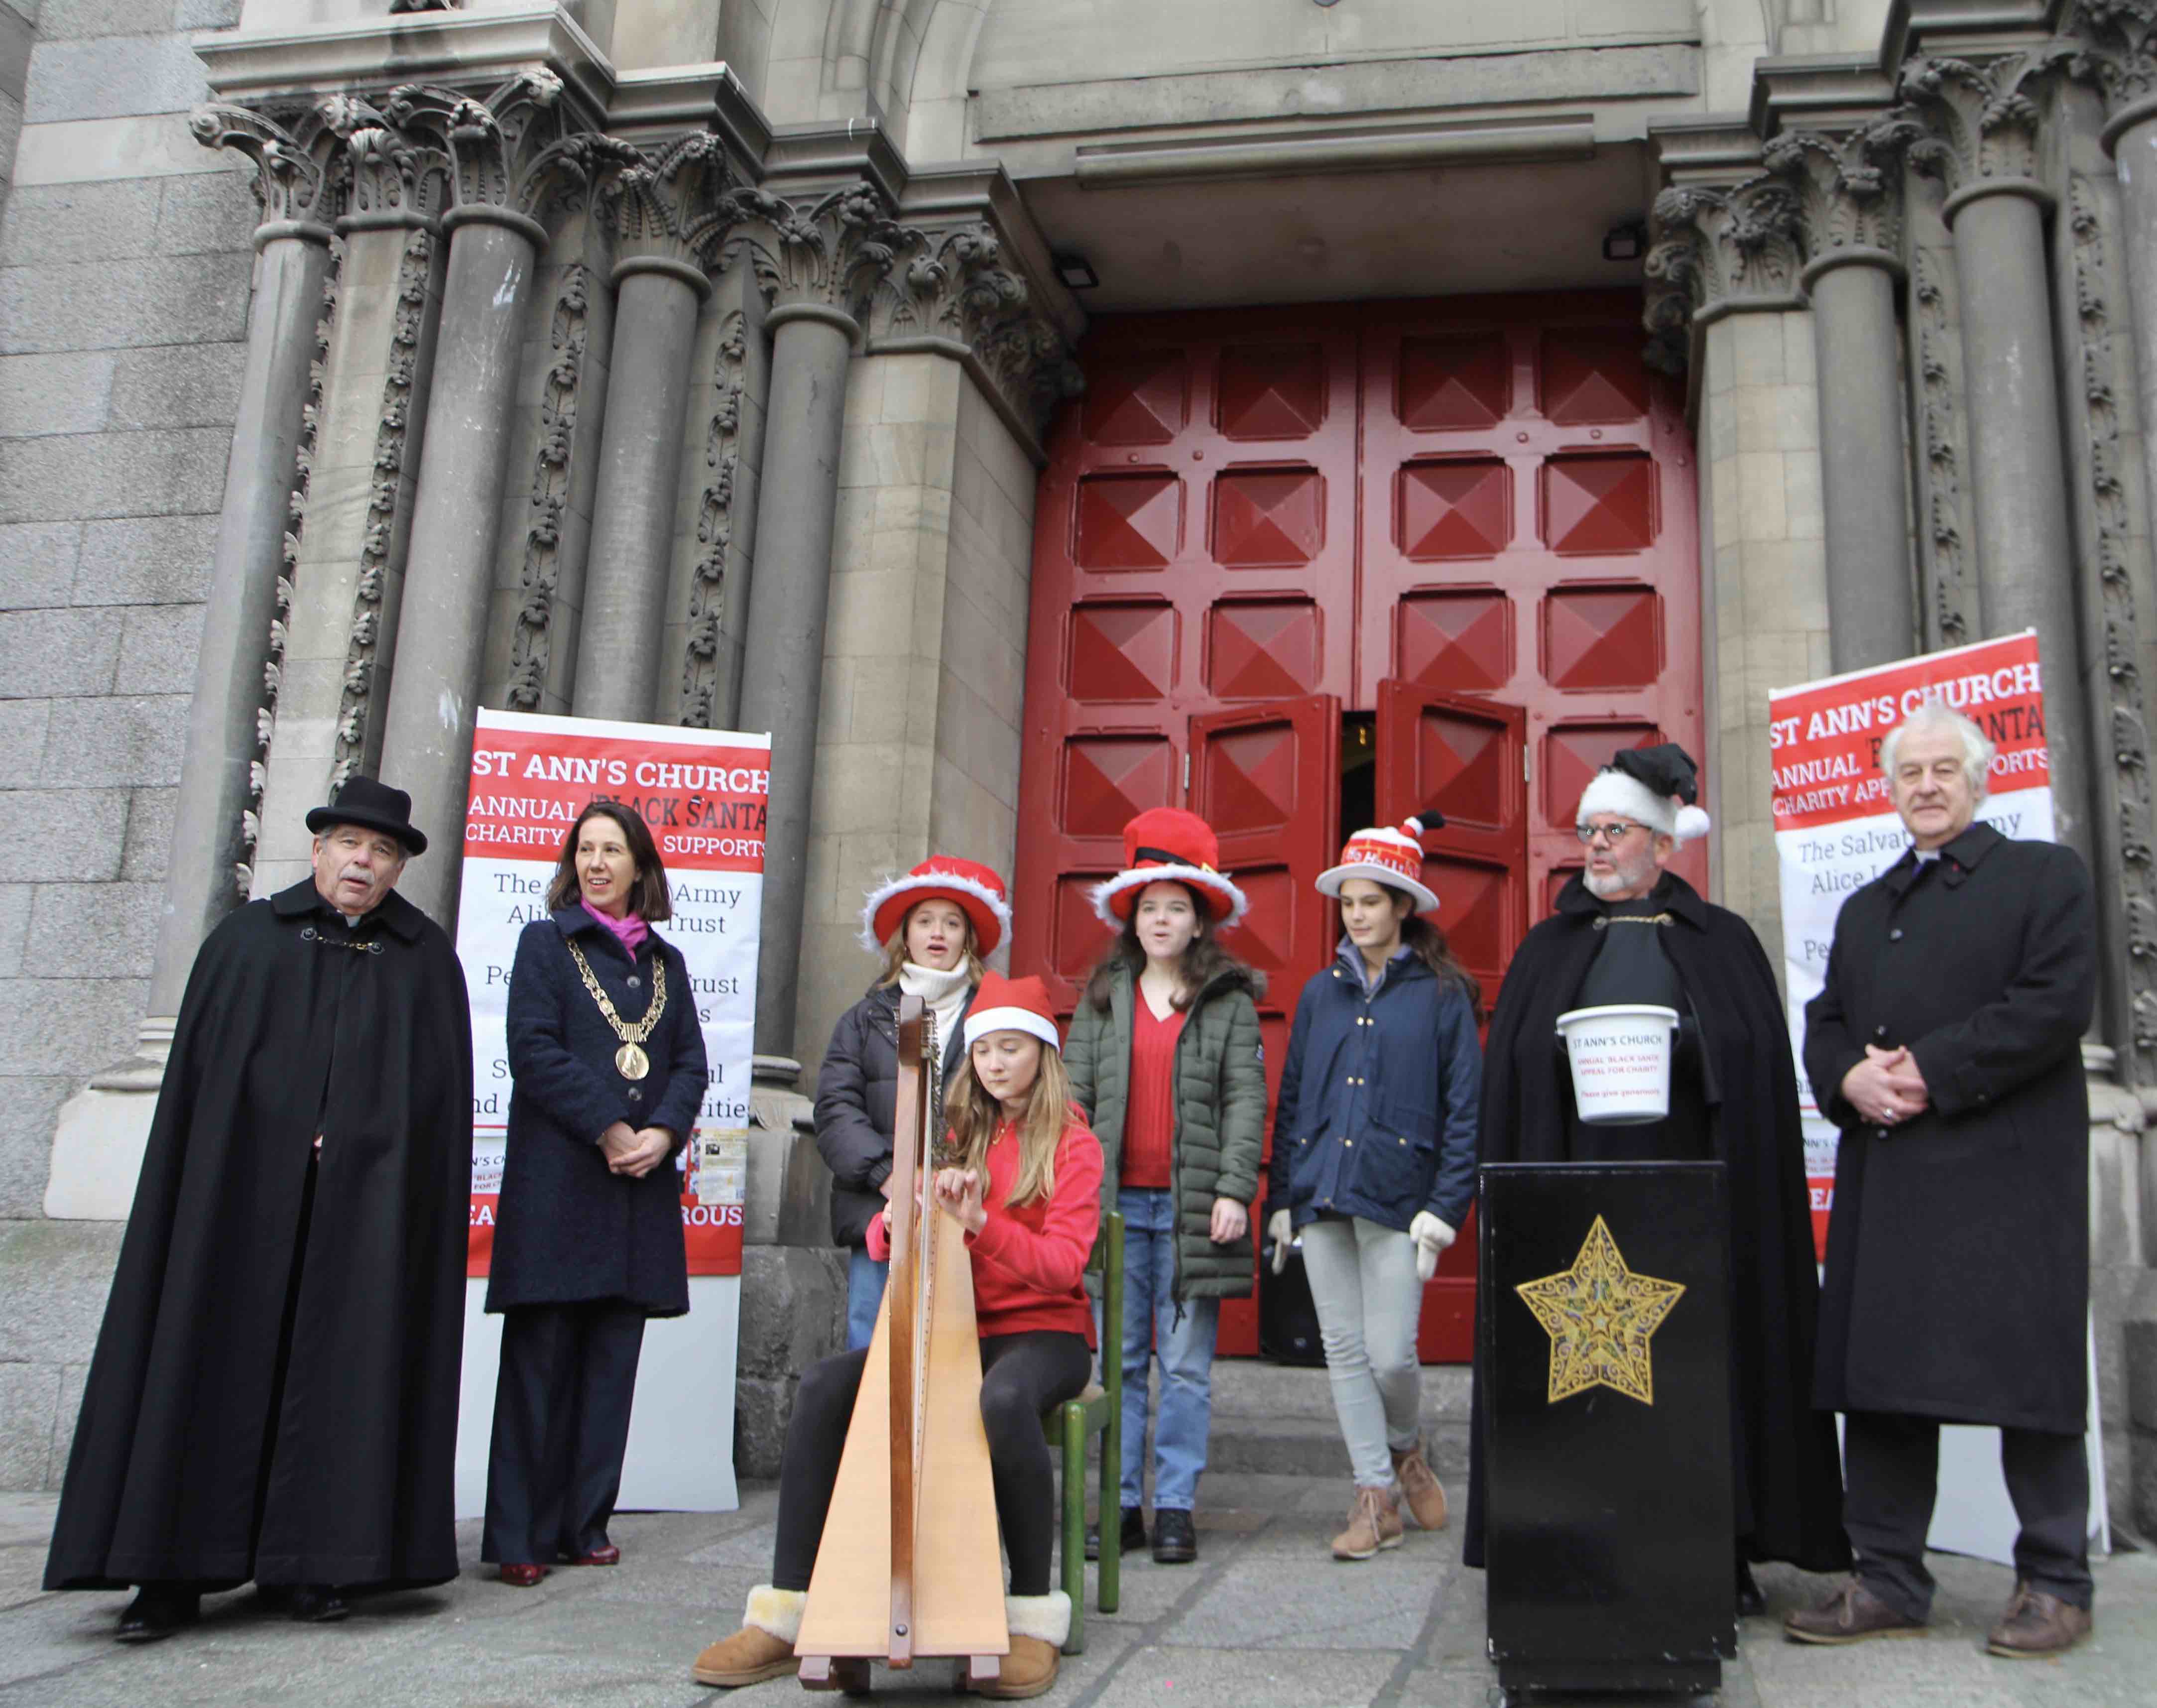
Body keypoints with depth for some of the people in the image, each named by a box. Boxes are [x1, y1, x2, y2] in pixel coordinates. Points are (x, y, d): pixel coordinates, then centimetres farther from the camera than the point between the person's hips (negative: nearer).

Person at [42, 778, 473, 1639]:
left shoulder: (426, 958, 9)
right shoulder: (247, 938, 8)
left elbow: (437, 1087, 4)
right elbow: (196, 1071, 5)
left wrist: (355, 1142, -7)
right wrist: (255, 1157, -4)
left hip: (366, 1208, 0)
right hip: (242, 1199, 0)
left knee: (339, 1369, 2)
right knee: (212, 1364, -1)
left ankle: (309, 1564, 9)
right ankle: (173, 1574, 3)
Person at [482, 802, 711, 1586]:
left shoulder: (666, 962, 17)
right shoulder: (545, 943, 7)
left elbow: (691, 1062, 11)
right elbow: (532, 1049, -5)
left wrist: (664, 1132, -8)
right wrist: (608, 1130, -13)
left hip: (642, 1181, 4)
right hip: (556, 1181, -4)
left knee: (612, 1359, 5)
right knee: (541, 1354, -2)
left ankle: (586, 1523, 13)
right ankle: (520, 1535, 3)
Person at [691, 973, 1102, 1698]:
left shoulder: (1072, 1145, 1)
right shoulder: (958, 1136, 14)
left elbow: (1063, 1266, -12)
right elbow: (881, 1240, 9)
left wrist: (982, 1223, -28)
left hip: (1044, 1331, -4)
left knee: (1003, 1401, -40)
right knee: (825, 1384, -20)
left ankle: (1034, 1616, -25)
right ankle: (785, 1614, -18)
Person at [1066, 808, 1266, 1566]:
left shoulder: (1230, 1001, 6)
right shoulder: (1102, 998, 13)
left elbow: (1246, 1100, 0)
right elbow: (1074, 1095, 10)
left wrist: (1235, 1190, -10)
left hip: (1190, 1204, -2)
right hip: (1114, 1200, 2)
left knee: (1186, 1365, 2)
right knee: (1117, 1360, 5)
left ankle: (1175, 1509, 11)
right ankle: (1119, 1504, 13)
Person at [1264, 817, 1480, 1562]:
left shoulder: (1442, 995, 1)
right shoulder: (1321, 993, 13)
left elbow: (1465, 1109, 0)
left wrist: (1444, 1208, -8)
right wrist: (1280, 1199, 9)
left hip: (1395, 1194, -4)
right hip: (1320, 1193, 4)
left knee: (1391, 1355, -6)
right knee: (1344, 1351, 5)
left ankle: (1407, 1450, 26)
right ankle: (1376, 1496, 16)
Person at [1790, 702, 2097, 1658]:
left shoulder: (2044, 875, 4)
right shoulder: (1864, 910, 22)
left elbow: (2057, 1004, -9)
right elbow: (1825, 1024, 17)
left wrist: (1930, 1071, -15)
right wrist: (1849, 1077, -6)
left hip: (2008, 1172, -5)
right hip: (1885, 1175, 6)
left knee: (2028, 1369, -1)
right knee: (1879, 1370, 4)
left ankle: (2055, 1583, 13)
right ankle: (1888, 1581, 13)